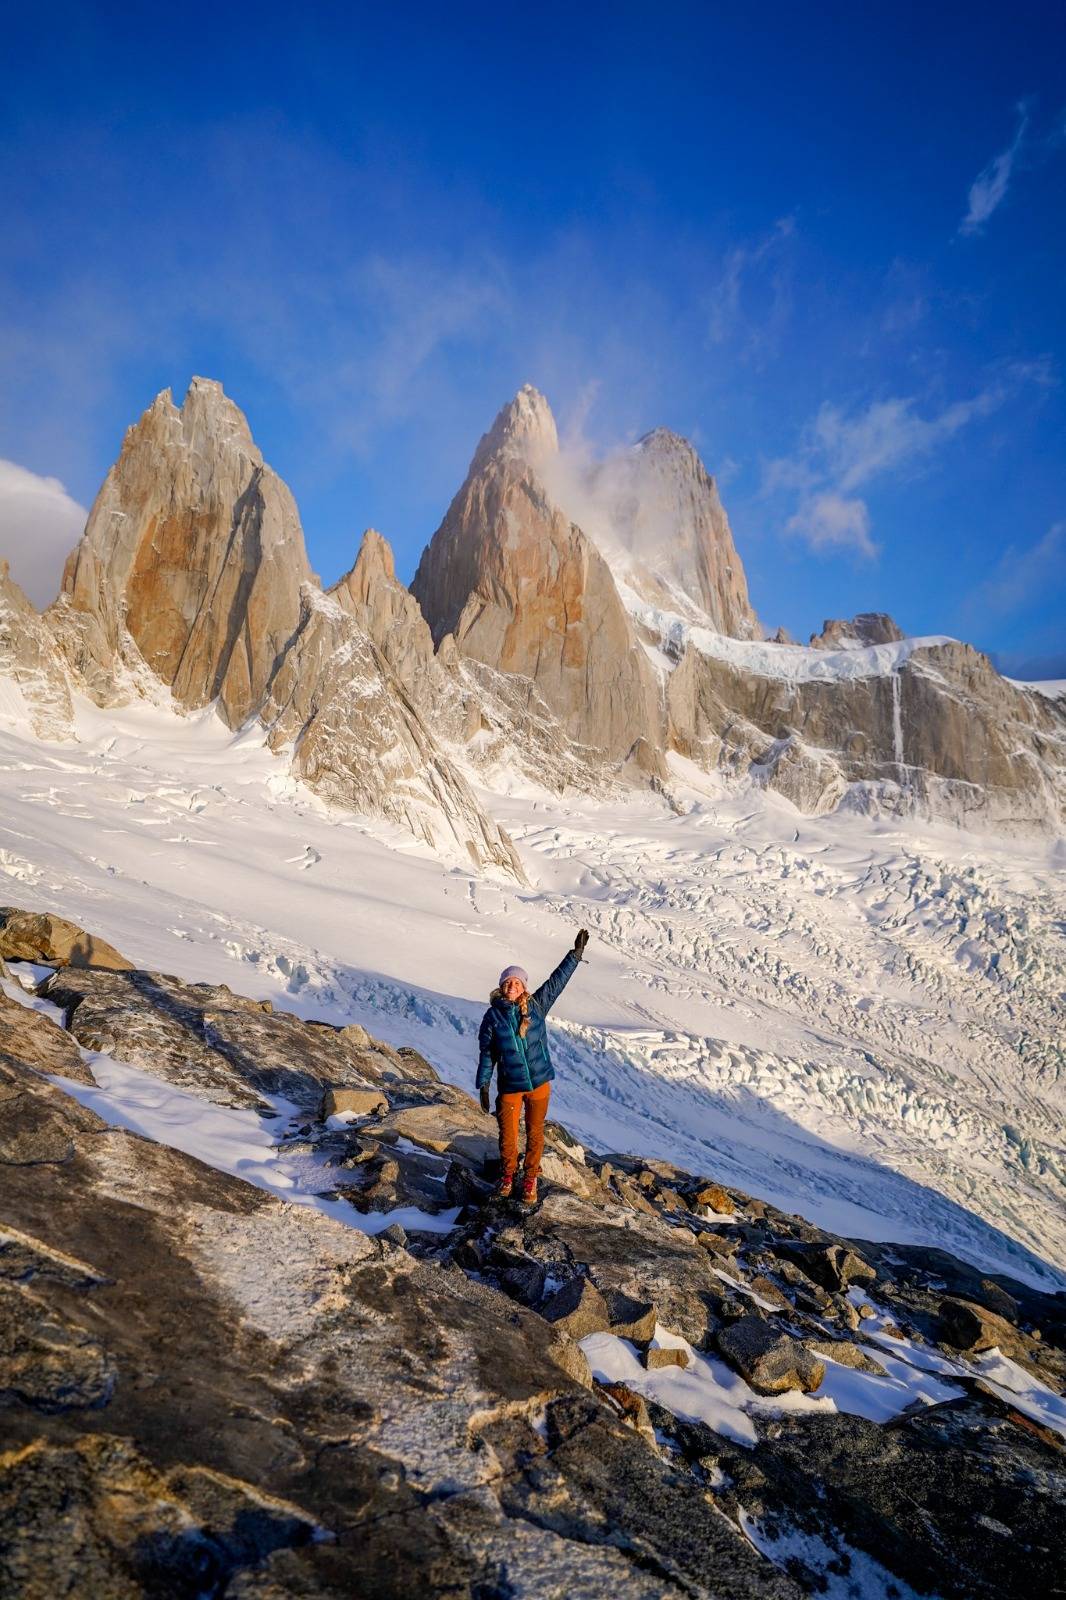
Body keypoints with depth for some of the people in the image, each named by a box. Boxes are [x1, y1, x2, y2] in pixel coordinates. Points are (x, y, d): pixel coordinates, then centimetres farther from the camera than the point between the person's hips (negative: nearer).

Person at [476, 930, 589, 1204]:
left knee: (535, 1133, 13)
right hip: (509, 1087, -1)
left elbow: (557, 980, -4)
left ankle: (530, 1178, 35)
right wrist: (483, 1087, -2)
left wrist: (576, 954, -9)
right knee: (508, 1134, 10)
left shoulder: (536, 1006, -6)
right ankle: (508, 1173, 39)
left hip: (540, 1083, 1)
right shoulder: (493, 1016, -9)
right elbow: (486, 1054, -2)